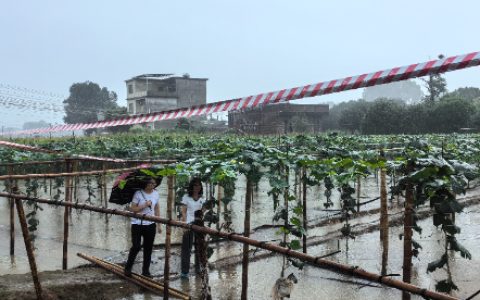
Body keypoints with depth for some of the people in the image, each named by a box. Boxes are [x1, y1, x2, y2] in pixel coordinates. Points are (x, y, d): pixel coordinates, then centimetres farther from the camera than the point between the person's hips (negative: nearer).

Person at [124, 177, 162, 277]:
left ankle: (146, 270, 20)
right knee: (136, 246, -8)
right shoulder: (138, 194, -10)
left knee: (148, 248, 8)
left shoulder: (156, 194, 4)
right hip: (138, 224, -4)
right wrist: (144, 205, -20)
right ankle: (128, 268, 13)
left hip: (150, 224, 4)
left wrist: (159, 225, 11)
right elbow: (132, 209, -10)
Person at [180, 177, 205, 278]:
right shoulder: (186, 197, 1)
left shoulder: (202, 199, 9)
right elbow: (183, 212, -3)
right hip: (188, 225, -3)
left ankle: (198, 268, 24)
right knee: (186, 248, -4)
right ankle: (184, 271, -3)